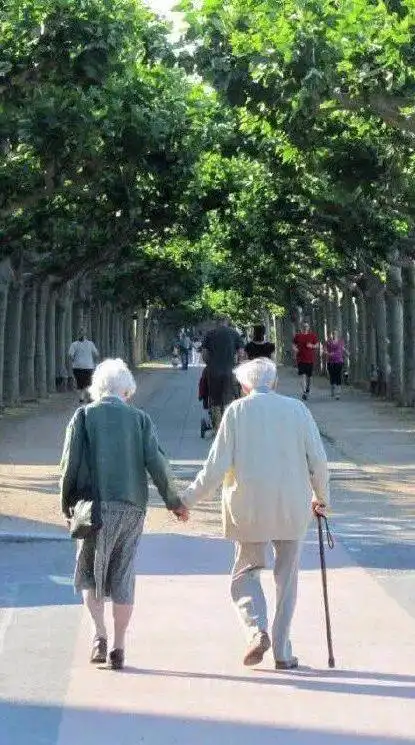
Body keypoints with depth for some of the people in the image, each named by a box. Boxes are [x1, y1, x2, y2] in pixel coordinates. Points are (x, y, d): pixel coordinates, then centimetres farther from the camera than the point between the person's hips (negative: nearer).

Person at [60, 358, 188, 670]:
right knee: (123, 577, 8)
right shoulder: (140, 418, 5)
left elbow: (71, 463, -3)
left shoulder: (84, 415, 1)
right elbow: (156, 462, -2)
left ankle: (100, 635, -5)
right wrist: (174, 502, 7)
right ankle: (118, 648, 10)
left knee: (90, 573, 12)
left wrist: (67, 504, 8)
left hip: (96, 505, -2)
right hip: (132, 507, 2)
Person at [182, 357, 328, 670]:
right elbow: (318, 459, 2)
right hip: (293, 509, 2)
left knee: (246, 573, 13)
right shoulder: (297, 409, 4)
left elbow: (217, 466, -6)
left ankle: (257, 629, -10)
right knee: (287, 577, 11)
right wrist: (321, 497, 17)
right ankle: (282, 651, 10)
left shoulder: (237, 411, -1)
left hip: (250, 509, -1)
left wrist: (187, 499, 4)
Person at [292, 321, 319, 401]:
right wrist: (295, 348, -11)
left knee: (309, 376, 13)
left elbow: (317, 345, 7)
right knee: (303, 375, -14)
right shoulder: (298, 335, 3)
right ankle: (304, 392, -18)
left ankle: (307, 389, 39)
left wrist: (312, 346, -15)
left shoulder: (313, 335, 4)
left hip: (310, 359, 2)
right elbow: (293, 344, 11)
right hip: (301, 358, -2)